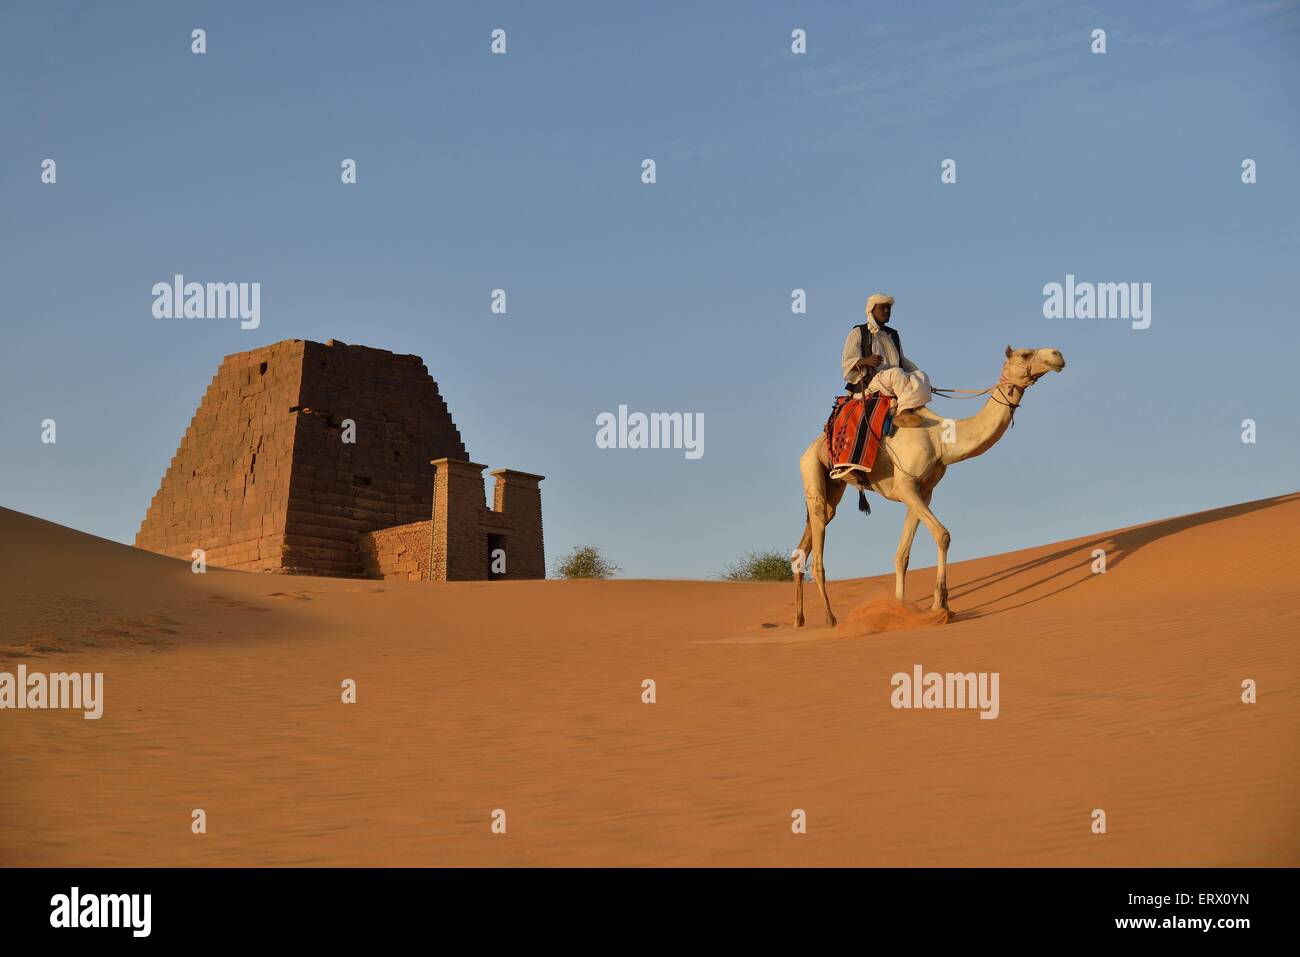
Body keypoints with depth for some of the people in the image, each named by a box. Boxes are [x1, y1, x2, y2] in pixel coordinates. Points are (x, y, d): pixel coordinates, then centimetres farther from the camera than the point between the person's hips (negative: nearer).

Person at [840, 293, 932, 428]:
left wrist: (922, 385, 18)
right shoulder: (858, 333, 7)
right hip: (867, 384, -6)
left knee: (921, 376, -23)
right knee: (896, 373, -36)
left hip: (892, 385, 6)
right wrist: (865, 361, -25)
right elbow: (847, 361, -2)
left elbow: (902, 361, 32)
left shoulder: (893, 335, 24)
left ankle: (903, 412, -41)